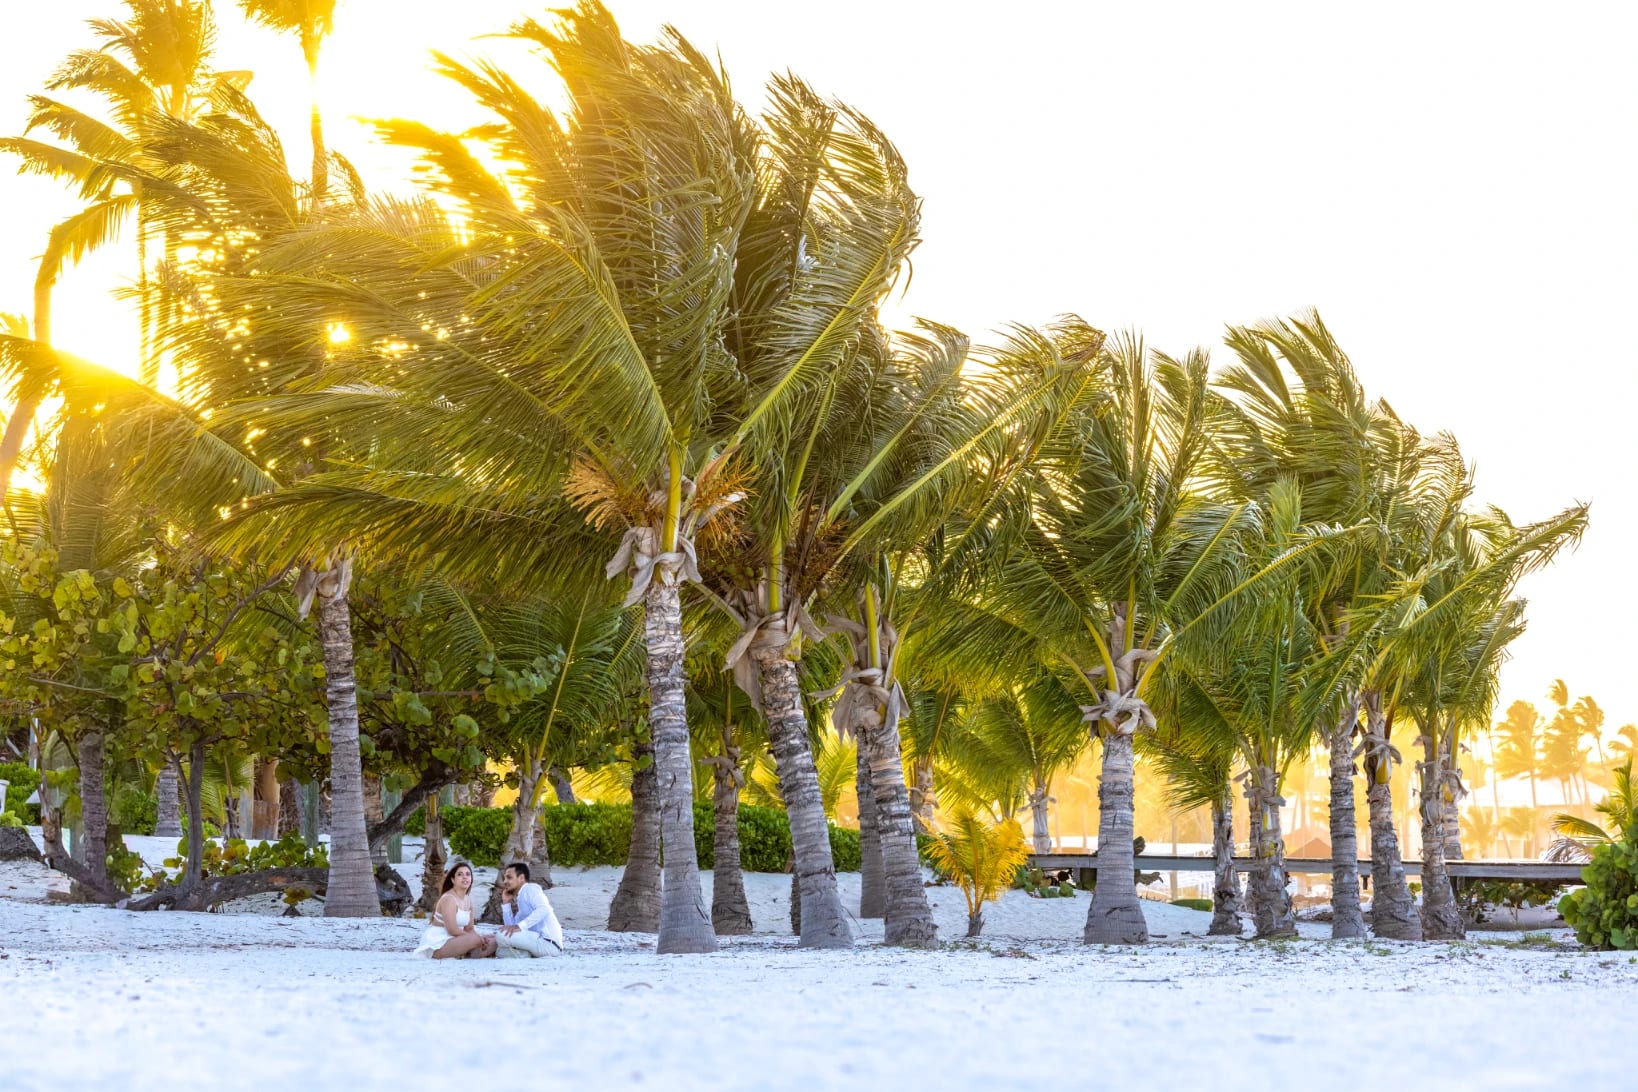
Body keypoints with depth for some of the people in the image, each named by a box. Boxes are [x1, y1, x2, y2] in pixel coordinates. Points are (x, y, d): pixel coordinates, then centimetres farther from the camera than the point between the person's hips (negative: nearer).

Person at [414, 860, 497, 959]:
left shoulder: (468, 899, 11)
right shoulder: (448, 898, -15)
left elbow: (469, 929, 10)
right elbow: (452, 930, -22)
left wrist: (481, 938, -12)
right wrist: (477, 937, -15)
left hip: (453, 940, 9)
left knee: (492, 942, -3)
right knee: (475, 939, -30)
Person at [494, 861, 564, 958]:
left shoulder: (530, 888, -2)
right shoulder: (520, 899, 26)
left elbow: (544, 909, -22)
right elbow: (510, 929, 18)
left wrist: (519, 926, -29)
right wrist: (506, 903, 17)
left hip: (548, 943, -10)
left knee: (502, 936, -22)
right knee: (502, 951, 22)